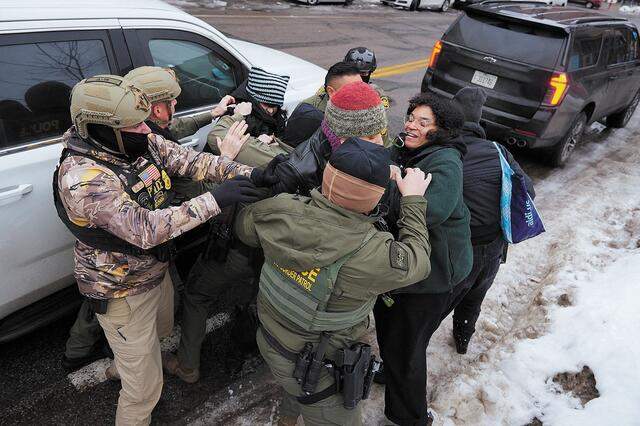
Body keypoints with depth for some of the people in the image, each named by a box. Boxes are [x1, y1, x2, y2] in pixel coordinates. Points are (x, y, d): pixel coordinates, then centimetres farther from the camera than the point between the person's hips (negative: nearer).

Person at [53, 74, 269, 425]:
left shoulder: (140, 141, -11)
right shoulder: (82, 178, -32)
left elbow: (189, 160, -15)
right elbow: (146, 230, -37)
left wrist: (245, 173, -29)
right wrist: (214, 200, -40)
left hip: (155, 269, 8)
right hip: (123, 291, -8)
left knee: (160, 329, 36)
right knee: (145, 385, 5)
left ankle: (120, 367, 66)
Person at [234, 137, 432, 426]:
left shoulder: (281, 210, -22)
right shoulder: (370, 253, -35)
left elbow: (244, 225, 0)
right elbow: (416, 261, -13)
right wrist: (413, 199, -4)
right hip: (318, 370, -6)